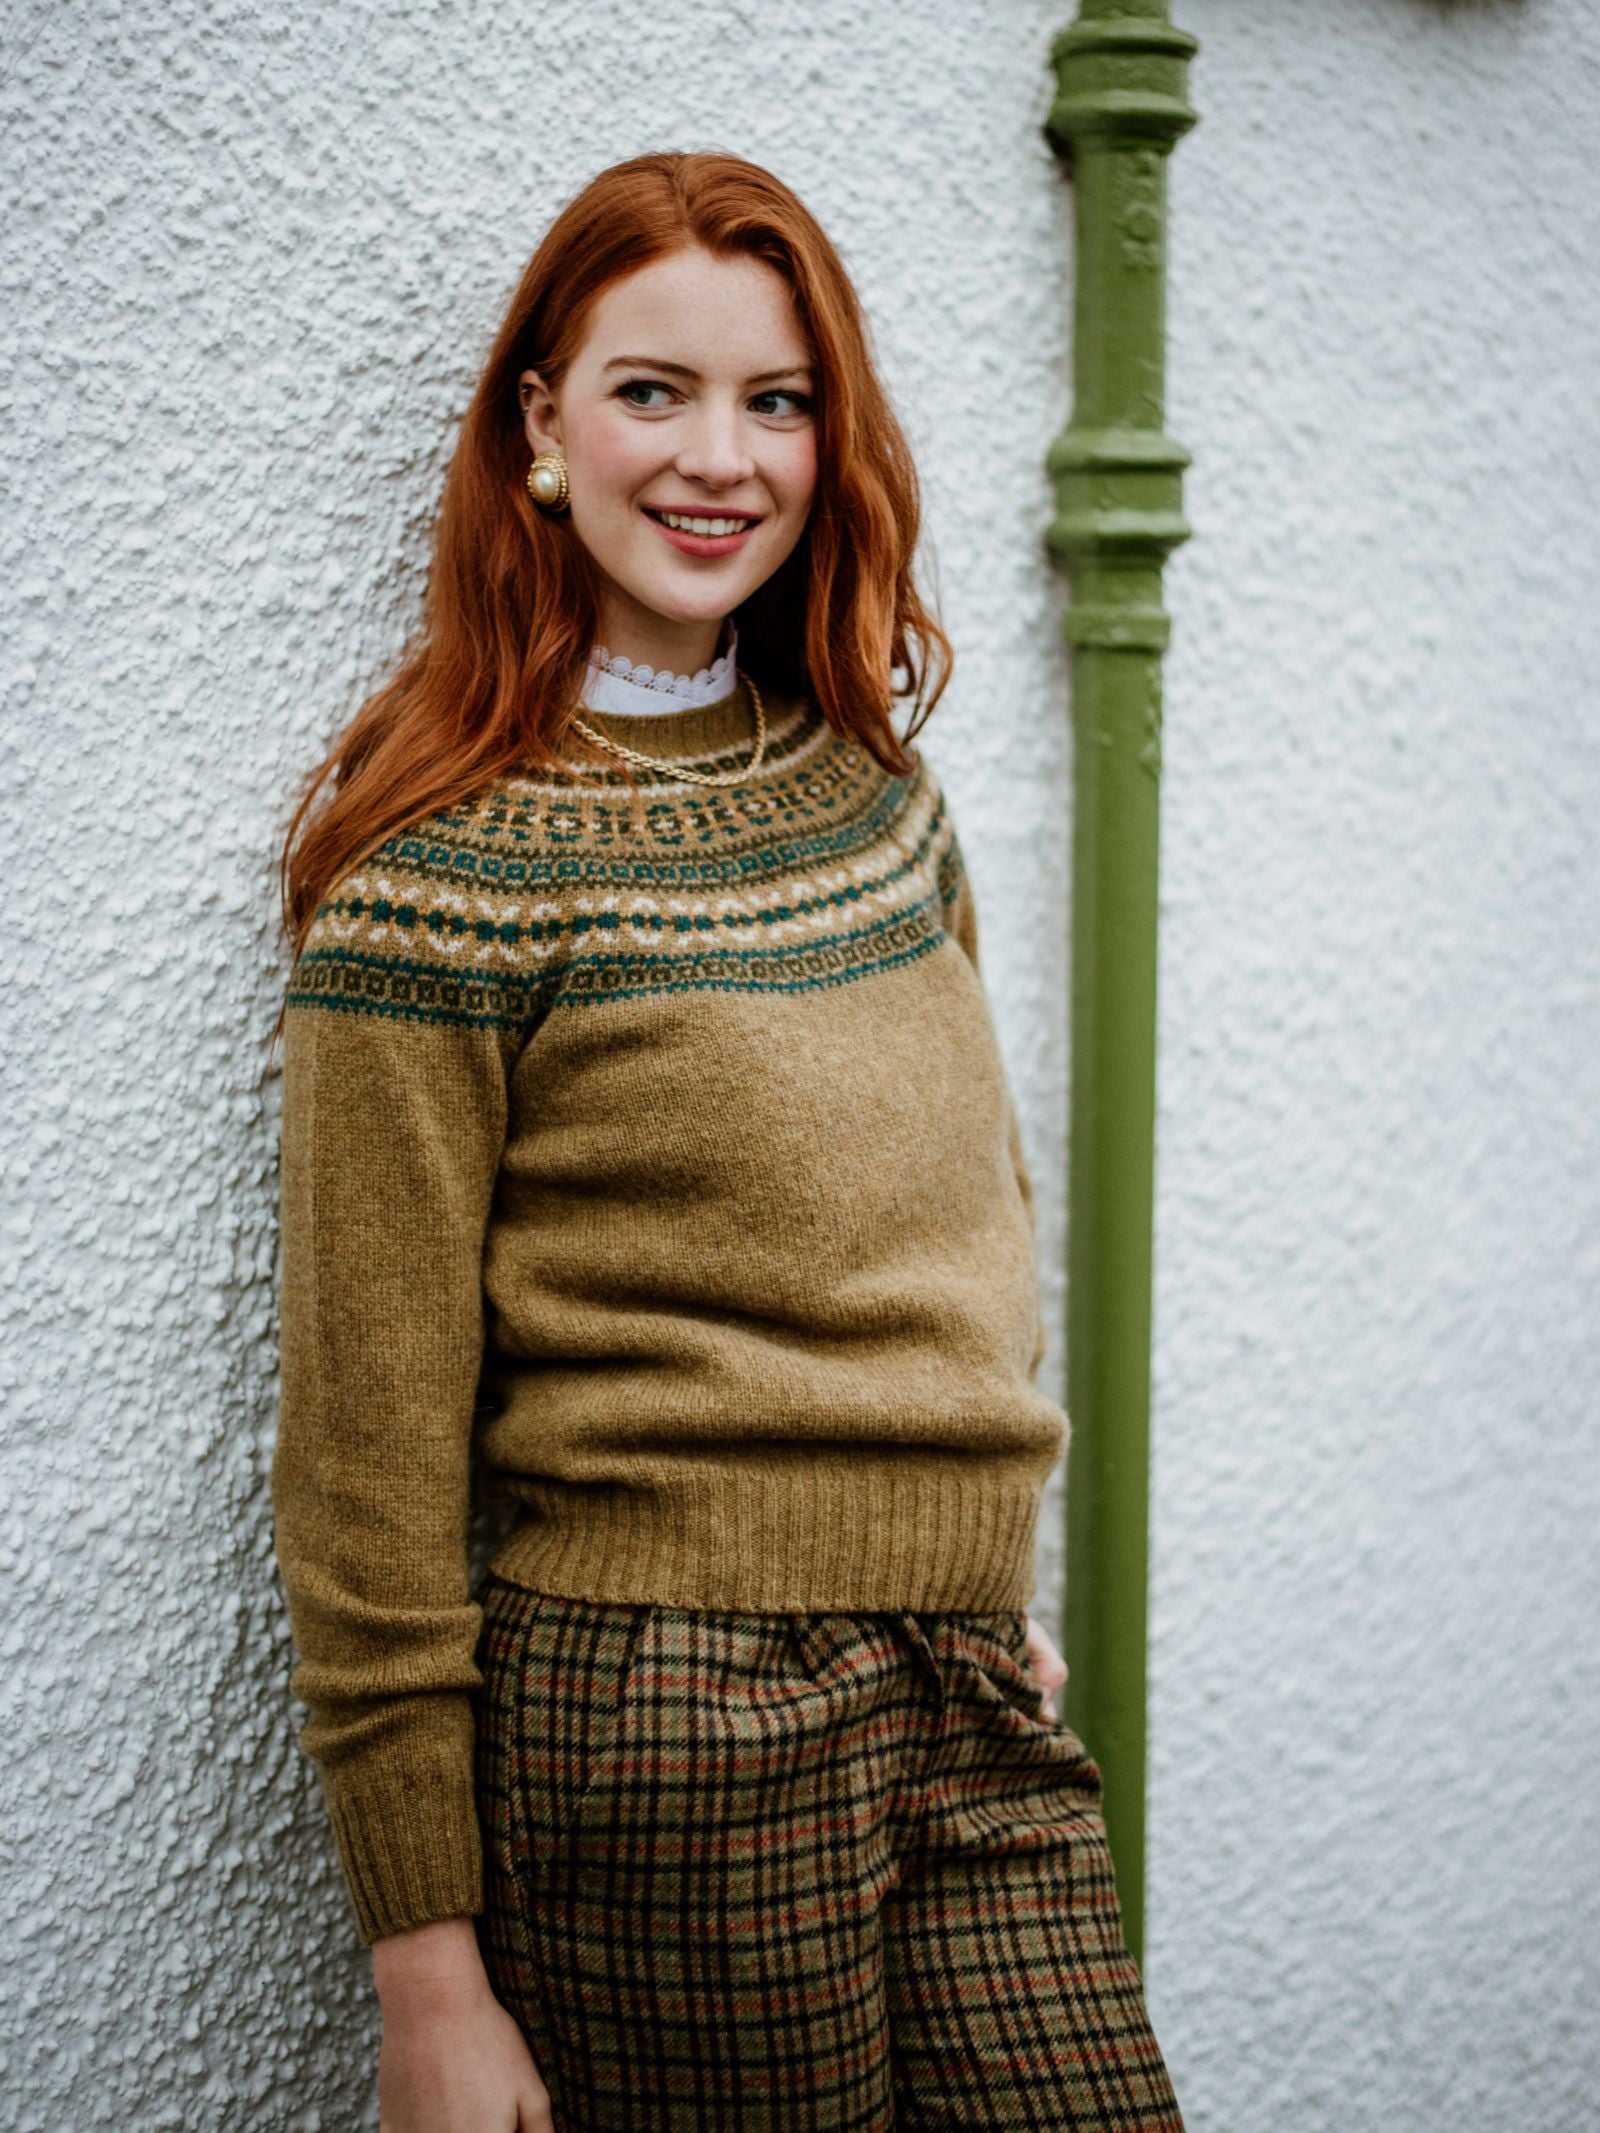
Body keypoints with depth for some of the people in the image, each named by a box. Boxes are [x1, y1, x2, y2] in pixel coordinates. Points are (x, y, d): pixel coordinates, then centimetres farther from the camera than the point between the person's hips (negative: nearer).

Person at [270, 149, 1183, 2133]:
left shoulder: (873, 779, 9)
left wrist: (987, 1564, 16)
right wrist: (429, 1967, -9)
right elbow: (368, 1439, -10)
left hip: (977, 1713, 6)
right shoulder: (440, 873, -10)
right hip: (654, 1723, -6)